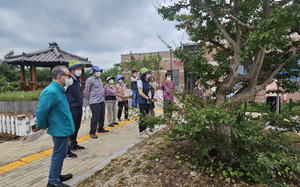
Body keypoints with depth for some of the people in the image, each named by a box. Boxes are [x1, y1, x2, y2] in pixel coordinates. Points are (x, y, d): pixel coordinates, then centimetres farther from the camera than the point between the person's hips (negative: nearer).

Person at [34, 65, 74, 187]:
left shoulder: (58, 90, 10)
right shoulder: (51, 92, -23)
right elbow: (41, 112, -24)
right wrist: (42, 126, -8)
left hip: (63, 129, 10)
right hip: (60, 130, -10)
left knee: (60, 154, 21)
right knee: (59, 155, 4)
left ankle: (56, 176, 38)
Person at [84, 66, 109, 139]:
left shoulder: (99, 79, 17)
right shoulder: (90, 79, -9)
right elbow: (86, 91, -6)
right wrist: (88, 100, 2)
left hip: (102, 101, 8)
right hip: (95, 103, -8)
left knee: (102, 116, 16)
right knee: (95, 118, -6)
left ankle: (101, 128, 33)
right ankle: (92, 132, 7)